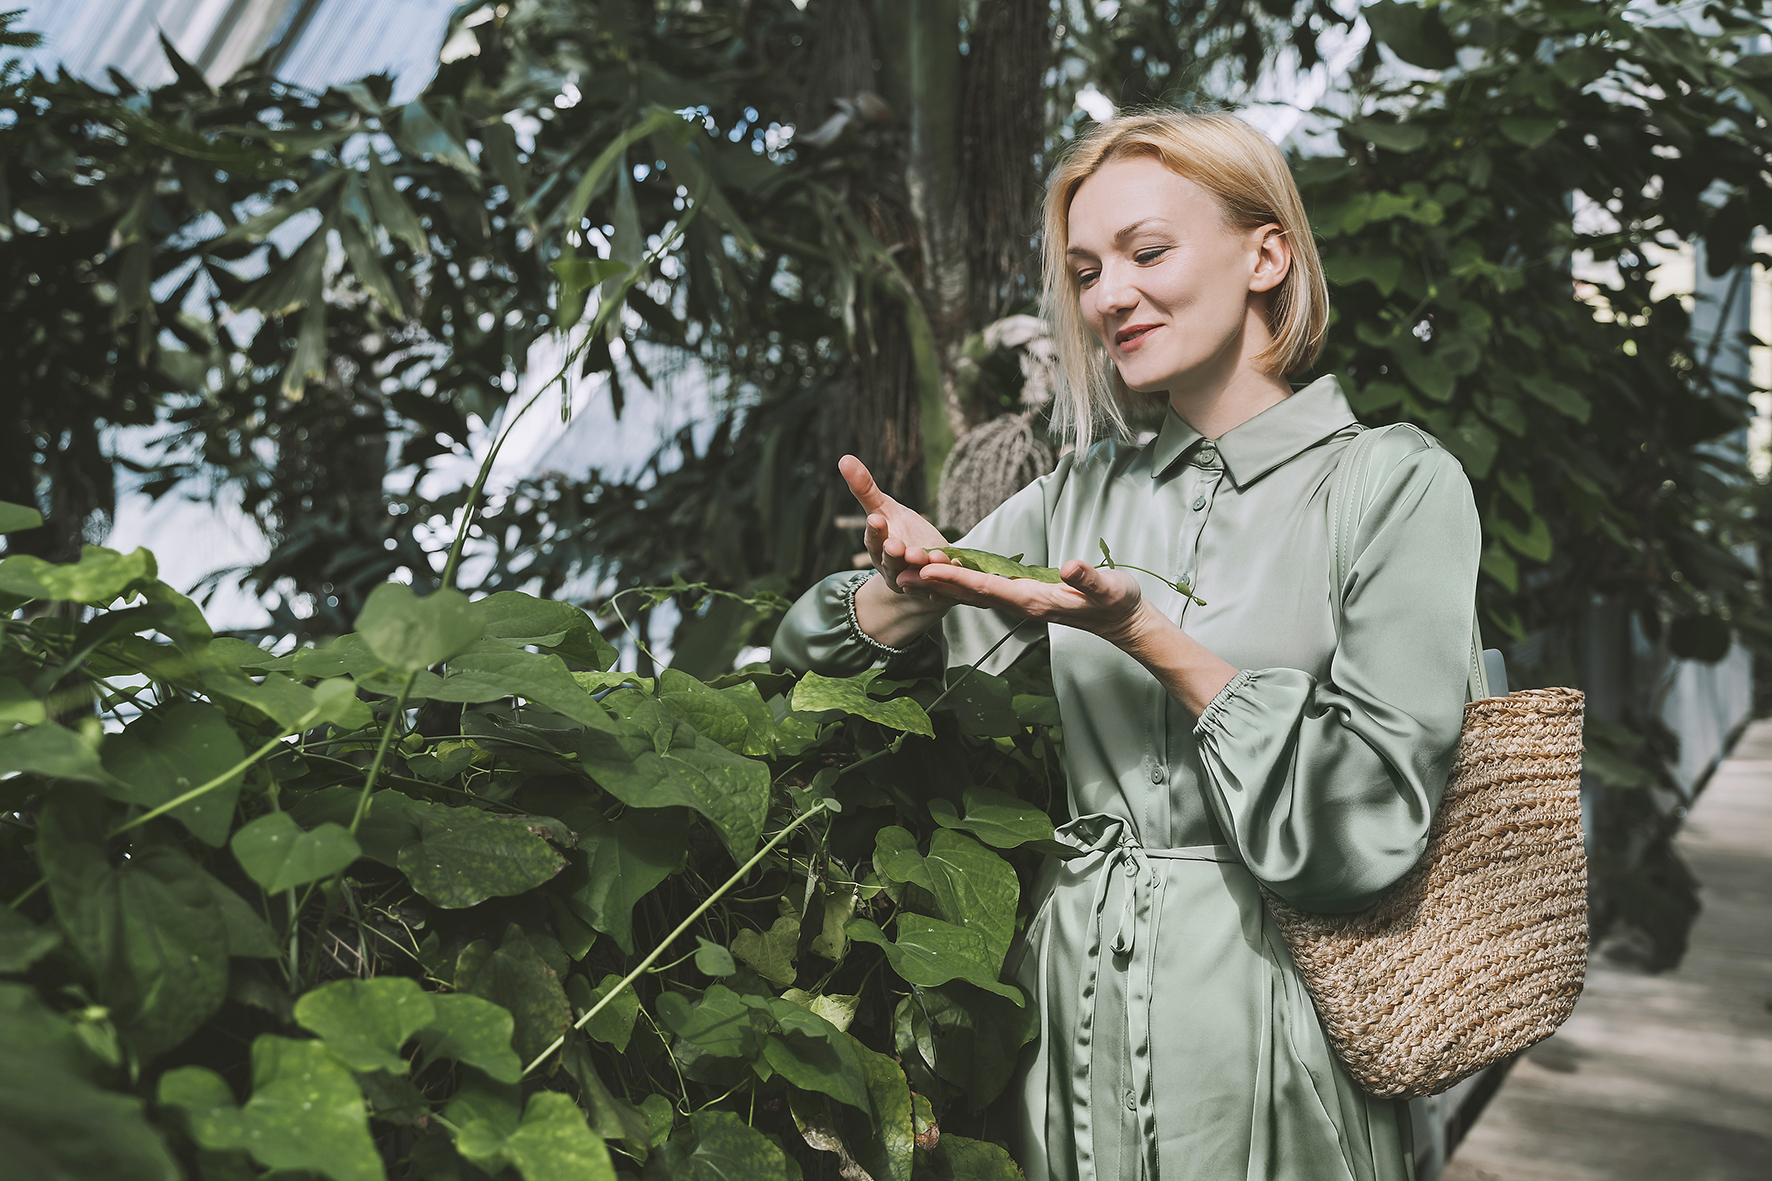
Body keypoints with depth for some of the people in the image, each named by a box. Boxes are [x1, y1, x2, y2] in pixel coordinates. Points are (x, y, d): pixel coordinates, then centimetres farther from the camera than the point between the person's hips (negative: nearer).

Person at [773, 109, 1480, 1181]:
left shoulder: (1397, 486, -8)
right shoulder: (1084, 494, 6)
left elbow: (1368, 826, -18)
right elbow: (824, 654, 5)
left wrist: (1150, 635, -23)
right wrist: (916, 589, -16)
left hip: (1262, 1045, -4)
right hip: (1070, 1006, 5)